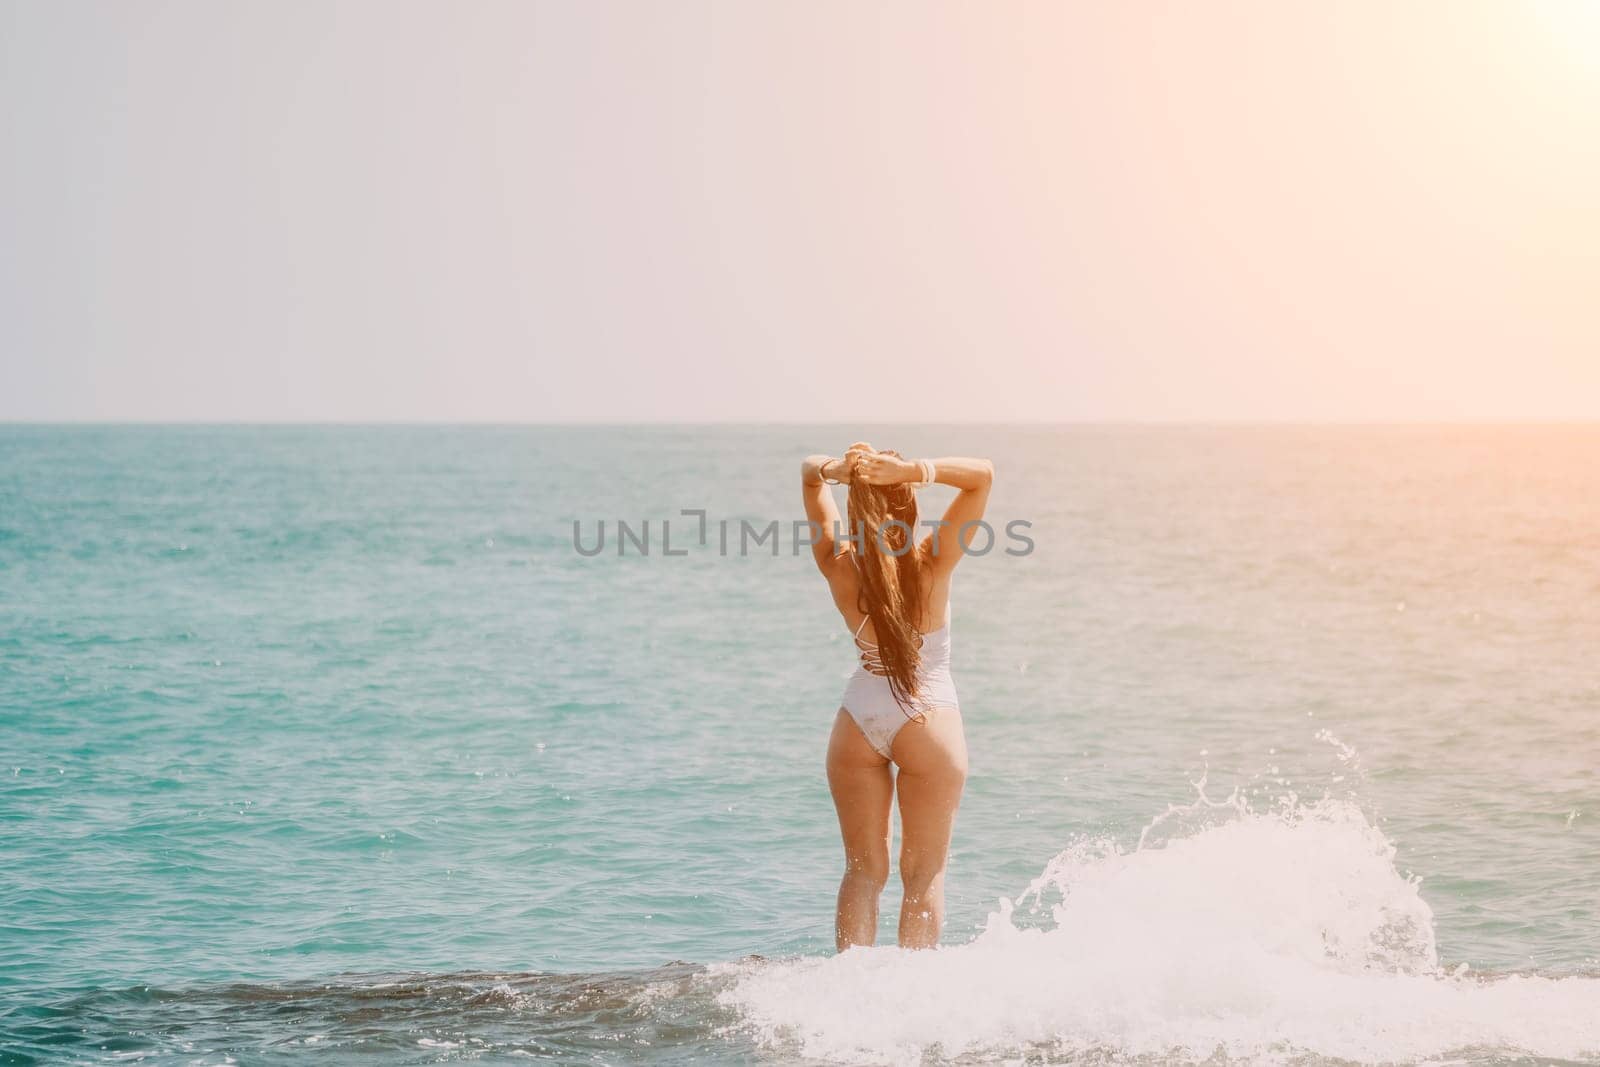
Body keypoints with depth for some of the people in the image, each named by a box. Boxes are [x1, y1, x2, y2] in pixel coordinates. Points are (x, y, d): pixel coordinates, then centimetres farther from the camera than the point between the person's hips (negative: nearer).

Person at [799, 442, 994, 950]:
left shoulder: (839, 565, -8)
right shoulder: (930, 564, -16)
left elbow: (809, 471, 5)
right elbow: (982, 474, -15)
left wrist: (838, 468, -18)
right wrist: (911, 470, -26)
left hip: (857, 721, 3)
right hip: (927, 720, -3)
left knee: (863, 870, 11)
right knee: (924, 874, 6)